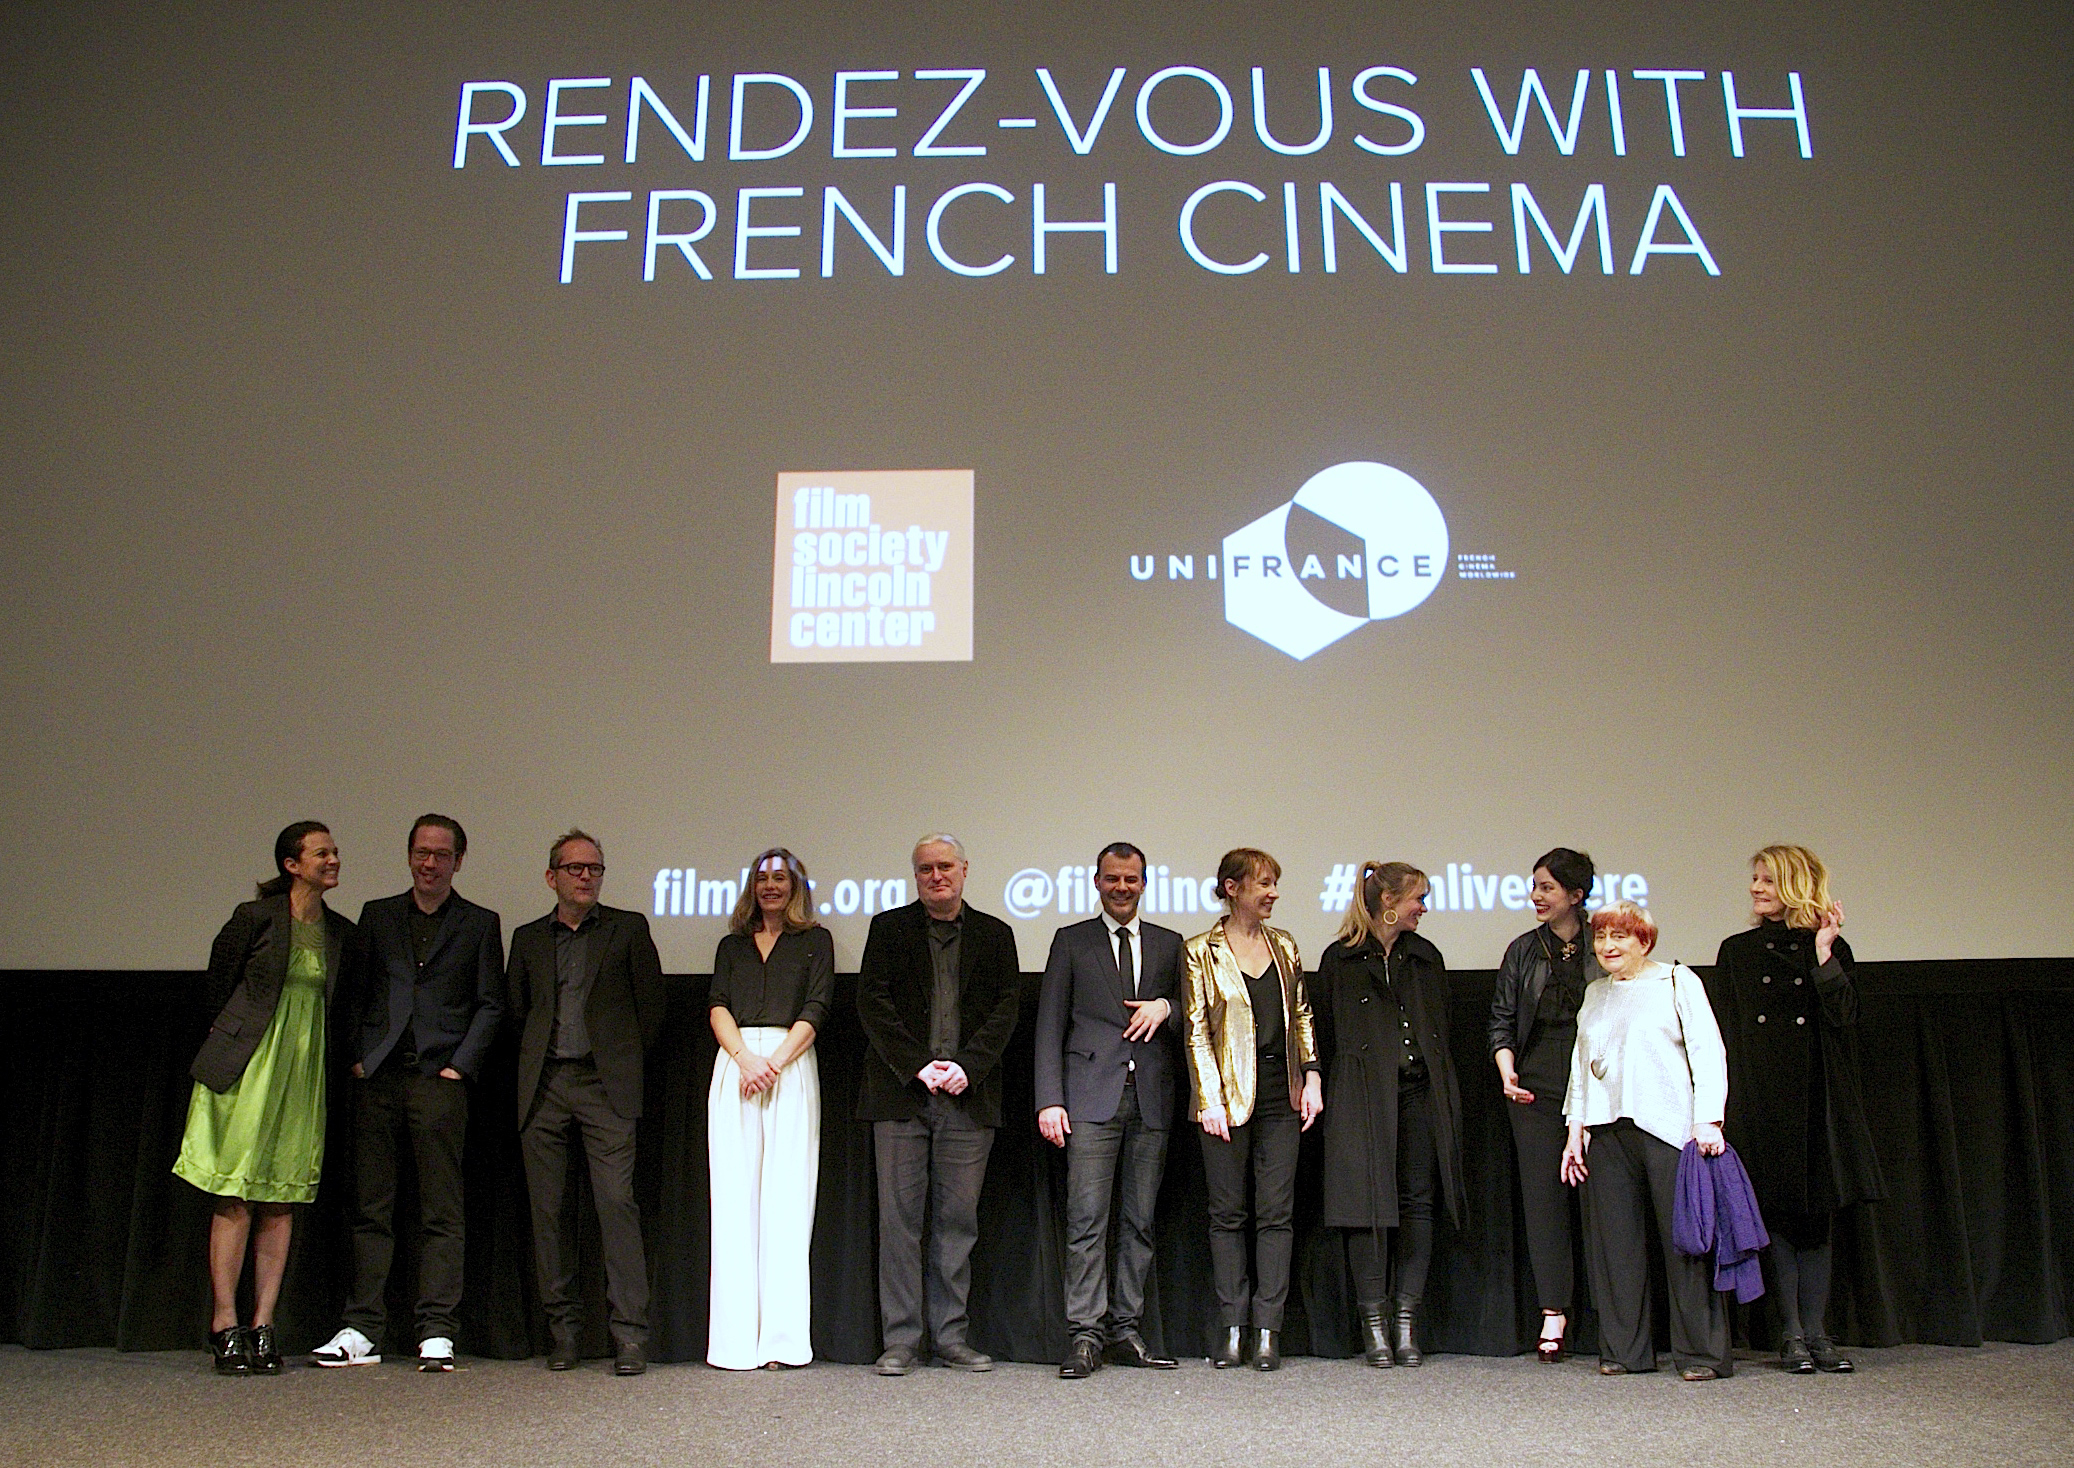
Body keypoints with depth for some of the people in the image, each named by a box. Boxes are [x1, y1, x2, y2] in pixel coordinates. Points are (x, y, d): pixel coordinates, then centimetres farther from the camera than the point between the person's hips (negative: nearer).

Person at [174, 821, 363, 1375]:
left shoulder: (343, 934, 9)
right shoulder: (255, 918, -5)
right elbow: (217, 990, 4)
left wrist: (331, 1058, 10)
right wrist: (236, 1042, 8)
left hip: (306, 1074, 4)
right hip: (247, 1068, -4)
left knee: (281, 1200, 4)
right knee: (235, 1198, -4)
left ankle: (263, 1326, 8)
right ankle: (224, 1327, 1)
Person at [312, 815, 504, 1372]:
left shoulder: (480, 924, 10)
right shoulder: (377, 914, 16)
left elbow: (490, 1005, 6)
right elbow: (354, 993, 14)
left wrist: (460, 1065, -4)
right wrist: (356, 1057, 2)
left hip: (440, 1079, -2)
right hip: (377, 1077, 2)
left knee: (442, 1212, -3)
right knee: (370, 1208, 4)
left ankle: (436, 1333, 0)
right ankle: (363, 1330, 9)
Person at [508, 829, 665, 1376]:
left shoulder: (628, 929, 7)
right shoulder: (528, 937, 15)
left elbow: (651, 1003, 7)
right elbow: (516, 1008, 20)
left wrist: (626, 1059, 8)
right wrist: (534, 1060, 12)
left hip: (606, 1084, -3)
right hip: (543, 1086, 3)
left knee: (617, 1203, -11)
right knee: (547, 1209, 2)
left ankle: (629, 1334, -9)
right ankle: (562, 1330, 11)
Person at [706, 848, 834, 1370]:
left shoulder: (815, 941, 13)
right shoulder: (732, 945, 21)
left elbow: (814, 1011, 1)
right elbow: (717, 1007, 8)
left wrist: (774, 1062, -11)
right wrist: (745, 1057, -10)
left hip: (791, 1068, -2)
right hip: (734, 1068, 2)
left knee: (786, 1198, -6)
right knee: (734, 1197, -3)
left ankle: (783, 1338, -5)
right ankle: (737, 1339, -2)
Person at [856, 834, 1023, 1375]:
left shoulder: (994, 935, 11)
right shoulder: (889, 928, 8)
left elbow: (1006, 1008, 4)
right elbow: (872, 1002, -1)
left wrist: (967, 1066, -9)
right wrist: (918, 1066, -10)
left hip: (968, 1094, 1)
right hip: (901, 1092, -1)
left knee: (958, 1219, 4)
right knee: (899, 1215, -1)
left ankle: (951, 1337, 13)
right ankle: (901, 1339, 7)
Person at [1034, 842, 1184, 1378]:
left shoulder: (1170, 945, 15)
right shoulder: (1071, 941, 9)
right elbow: (1050, 1026, 5)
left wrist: (1166, 1008, -7)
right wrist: (1050, 1099, -4)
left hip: (1150, 1098, 3)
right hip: (1092, 1097, -2)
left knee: (1139, 1222, 4)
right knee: (1087, 1220, -7)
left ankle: (1126, 1330, 12)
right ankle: (1086, 1335, -3)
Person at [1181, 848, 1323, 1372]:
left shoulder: (1285, 947, 12)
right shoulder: (1200, 951, 0)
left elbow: (1302, 1016, 16)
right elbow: (1196, 1029, -3)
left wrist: (1312, 1075, 5)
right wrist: (1210, 1098, -10)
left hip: (1280, 1096, 3)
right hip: (1228, 1096, -3)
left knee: (1276, 1213, 1)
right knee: (1227, 1214, 3)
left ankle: (1267, 1330, 6)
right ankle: (1232, 1330, 11)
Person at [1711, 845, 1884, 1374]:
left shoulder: (1833, 948, 6)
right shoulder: (1737, 952, 9)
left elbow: (1845, 1017, -8)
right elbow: (1726, 1031, 5)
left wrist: (1823, 954, -12)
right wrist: (1725, 1103, -2)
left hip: (1817, 1094, 0)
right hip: (1760, 1097, 0)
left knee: (1817, 1215, 3)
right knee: (1777, 1214, 0)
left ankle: (1816, 1331, 8)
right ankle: (1792, 1333, 6)